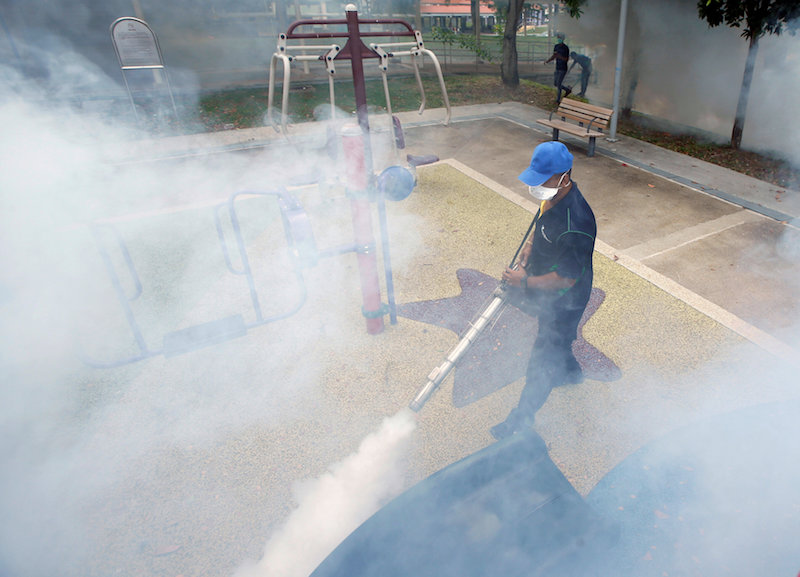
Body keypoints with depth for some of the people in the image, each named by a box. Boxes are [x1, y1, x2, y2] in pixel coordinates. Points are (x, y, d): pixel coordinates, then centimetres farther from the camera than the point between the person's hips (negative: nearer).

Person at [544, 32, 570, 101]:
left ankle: (558, 100, 0)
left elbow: (567, 59, -17)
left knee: (558, 84, -9)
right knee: (555, 84, 13)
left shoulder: (566, 48, -16)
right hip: (557, 69, 8)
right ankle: (567, 90, 33)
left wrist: (559, 56, -30)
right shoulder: (556, 46, 4)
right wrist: (547, 61, -9)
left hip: (563, 69, -7)